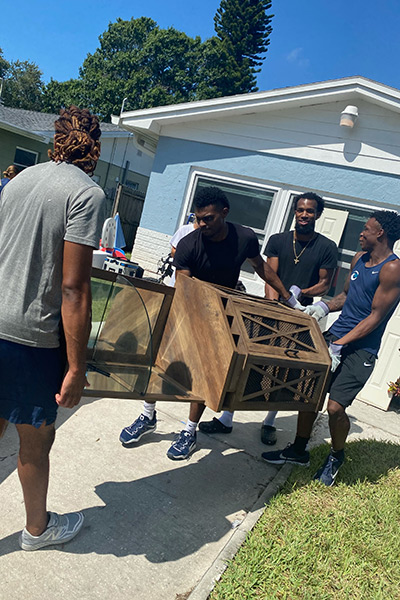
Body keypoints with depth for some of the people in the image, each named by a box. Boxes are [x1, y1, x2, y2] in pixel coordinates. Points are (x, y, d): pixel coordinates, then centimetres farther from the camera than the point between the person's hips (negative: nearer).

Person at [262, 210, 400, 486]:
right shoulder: (360, 258, 11)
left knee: (335, 406, -11)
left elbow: (375, 317, -16)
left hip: (360, 349, -7)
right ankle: (299, 450, 26)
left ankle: (336, 457, 20)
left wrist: (339, 345, -19)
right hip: (335, 336, 7)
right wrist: (324, 306, 4)